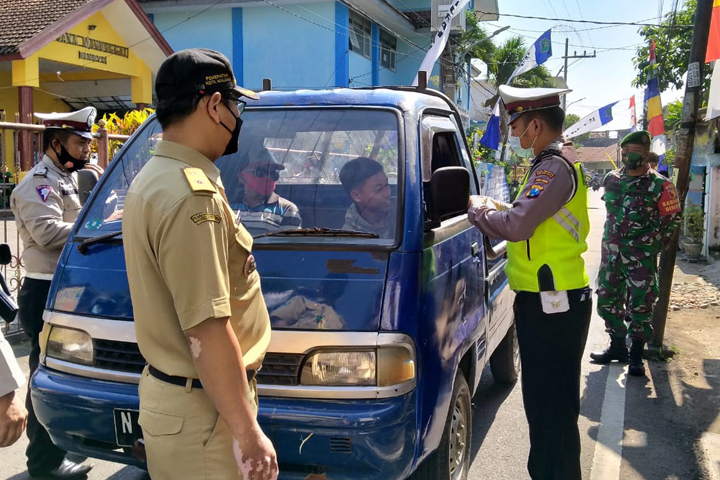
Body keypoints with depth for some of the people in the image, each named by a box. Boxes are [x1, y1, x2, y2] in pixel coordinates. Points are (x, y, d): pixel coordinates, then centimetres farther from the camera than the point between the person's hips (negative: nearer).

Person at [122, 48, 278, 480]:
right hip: (201, 412, -10)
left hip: (164, 390, 10)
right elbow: (207, 330, -26)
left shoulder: (151, 178, 11)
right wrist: (247, 433, -22)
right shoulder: (193, 196, -23)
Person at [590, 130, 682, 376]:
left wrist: (654, 245, -1)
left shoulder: (659, 185, -9)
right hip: (611, 252, 6)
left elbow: (673, 218, -2)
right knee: (607, 301, 12)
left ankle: (636, 356, 9)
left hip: (641, 256, -5)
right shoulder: (612, 179, 6)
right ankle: (617, 346, 28)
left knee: (640, 306, -3)